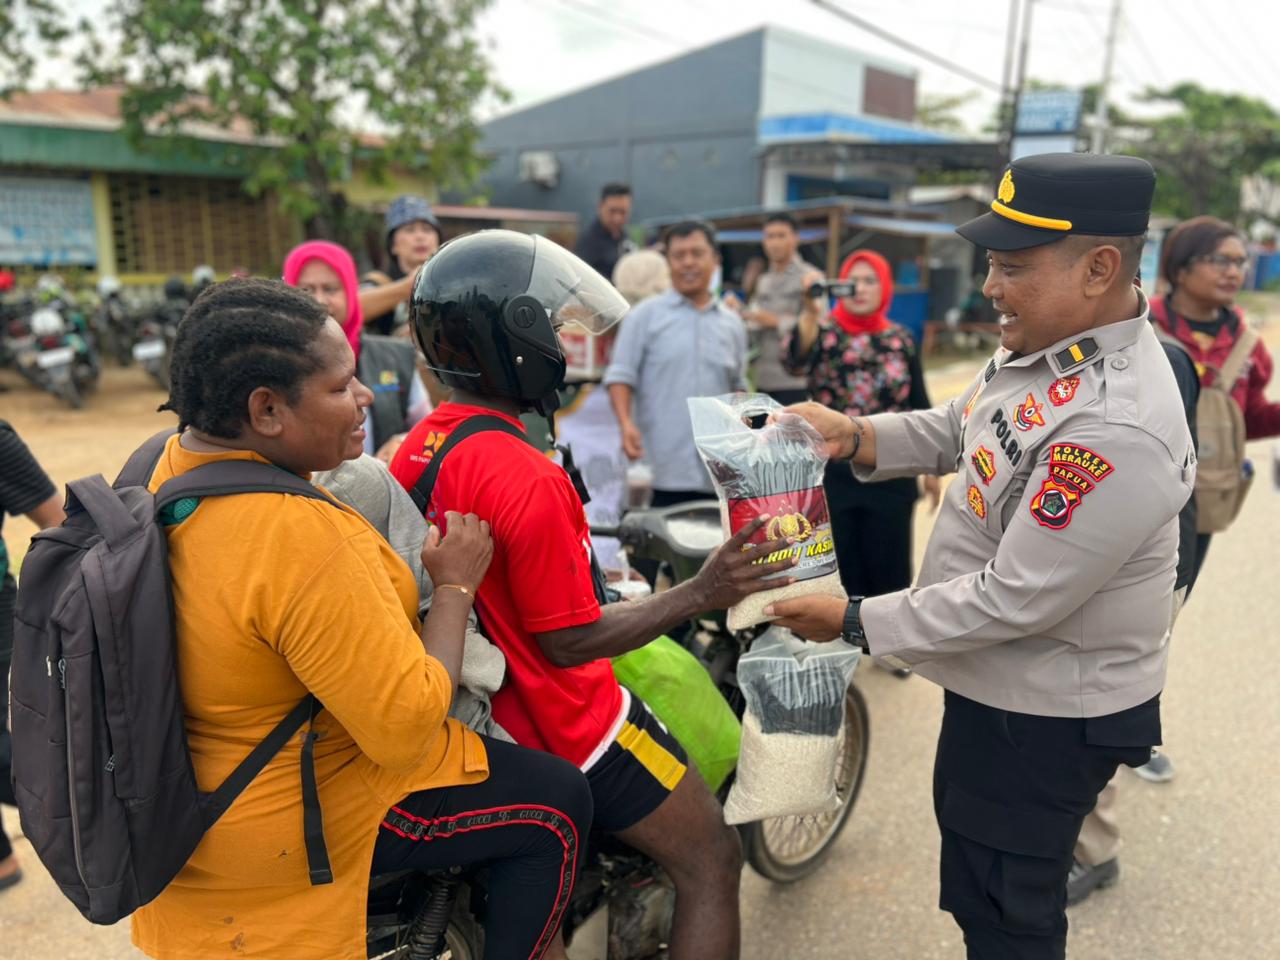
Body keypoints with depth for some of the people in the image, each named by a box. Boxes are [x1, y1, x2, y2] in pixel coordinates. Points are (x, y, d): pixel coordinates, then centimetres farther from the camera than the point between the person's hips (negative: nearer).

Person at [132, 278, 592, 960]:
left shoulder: (164, 464, -6)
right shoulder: (307, 538, -36)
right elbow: (407, 727, -29)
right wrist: (455, 585, -18)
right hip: (300, 819, -9)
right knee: (559, 806, 1)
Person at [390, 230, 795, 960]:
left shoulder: (418, 448, -1)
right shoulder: (526, 479, -29)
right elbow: (567, 642, -24)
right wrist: (701, 593, -24)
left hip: (483, 709, 9)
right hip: (564, 722, -9)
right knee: (712, 863, 7)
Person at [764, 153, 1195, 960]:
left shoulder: (1117, 430, -34)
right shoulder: (1048, 346, -4)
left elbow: (1014, 601, -31)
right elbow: (959, 431, 11)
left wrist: (856, 622, -21)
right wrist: (854, 435, -7)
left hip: (1049, 717, -9)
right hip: (999, 685, 9)